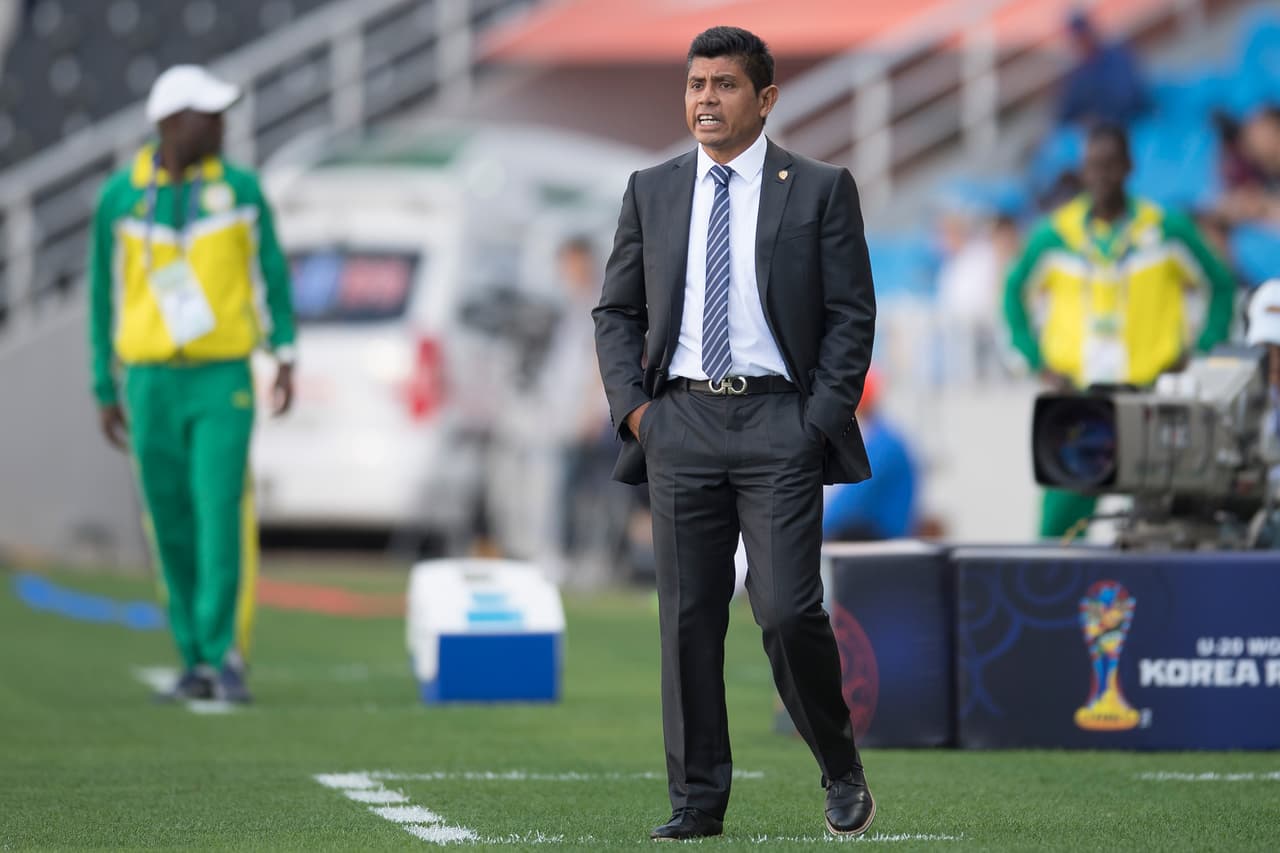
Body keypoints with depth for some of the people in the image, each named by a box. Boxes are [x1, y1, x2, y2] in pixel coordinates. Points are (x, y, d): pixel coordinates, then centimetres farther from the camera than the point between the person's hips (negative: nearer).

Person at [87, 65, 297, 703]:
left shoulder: (240, 187, -1)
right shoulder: (119, 197, 0)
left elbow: (271, 272, 6)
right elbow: (104, 296, 7)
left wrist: (286, 358, -5)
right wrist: (105, 393, 8)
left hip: (224, 383, -1)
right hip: (151, 384, 1)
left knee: (221, 517, -15)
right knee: (174, 529, 4)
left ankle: (225, 657, -10)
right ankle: (196, 664, 15)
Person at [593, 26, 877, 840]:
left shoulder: (821, 190, 3)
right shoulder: (652, 191, 12)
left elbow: (852, 315, 1)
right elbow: (617, 312, 16)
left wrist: (821, 420, -7)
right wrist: (632, 406, 1)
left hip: (778, 419, -3)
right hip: (681, 420, 3)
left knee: (788, 611, -11)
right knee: (688, 618, 2)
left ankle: (843, 771, 10)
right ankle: (698, 797, 7)